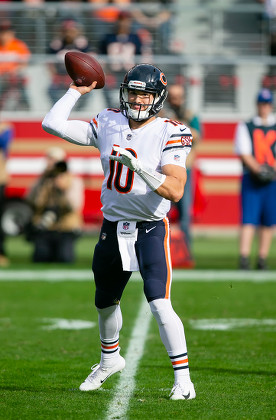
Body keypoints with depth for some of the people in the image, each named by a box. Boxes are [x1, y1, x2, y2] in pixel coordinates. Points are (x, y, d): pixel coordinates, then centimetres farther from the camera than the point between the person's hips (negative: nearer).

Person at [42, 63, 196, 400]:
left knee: (159, 305, -19)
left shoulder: (168, 134, -12)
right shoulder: (108, 125, 2)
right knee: (105, 302, 21)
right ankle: (109, 359, 48)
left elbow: (175, 191, -23)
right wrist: (77, 90, 3)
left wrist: (137, 165, -31)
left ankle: (183, 379, -10)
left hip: (150, 230, -5)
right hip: (113, 228, 5)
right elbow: (52, 124, 0)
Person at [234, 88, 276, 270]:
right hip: (251, 179, -2)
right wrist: (258, 169, -16)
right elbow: (243, 152, -2)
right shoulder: (245, 127, 7)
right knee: (249, 219, -11)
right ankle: (244, 257, -18)